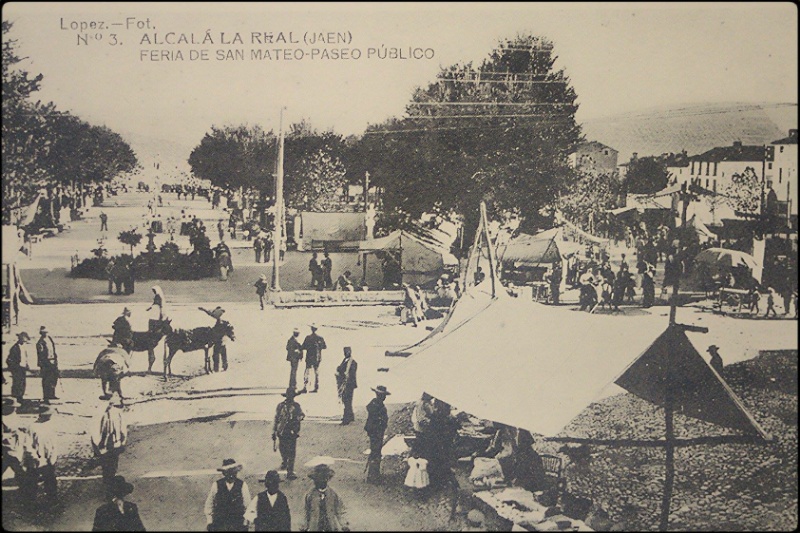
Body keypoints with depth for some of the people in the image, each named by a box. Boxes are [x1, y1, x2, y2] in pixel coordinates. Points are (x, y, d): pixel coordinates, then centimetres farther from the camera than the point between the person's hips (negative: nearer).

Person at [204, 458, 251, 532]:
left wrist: (245, 524, -1)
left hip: (238, 526, 0)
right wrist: (209, 522, 7)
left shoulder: (242, 485, -1)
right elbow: (209, 504, 8)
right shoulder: (216, 485, 0)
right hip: (219, 525, 0)